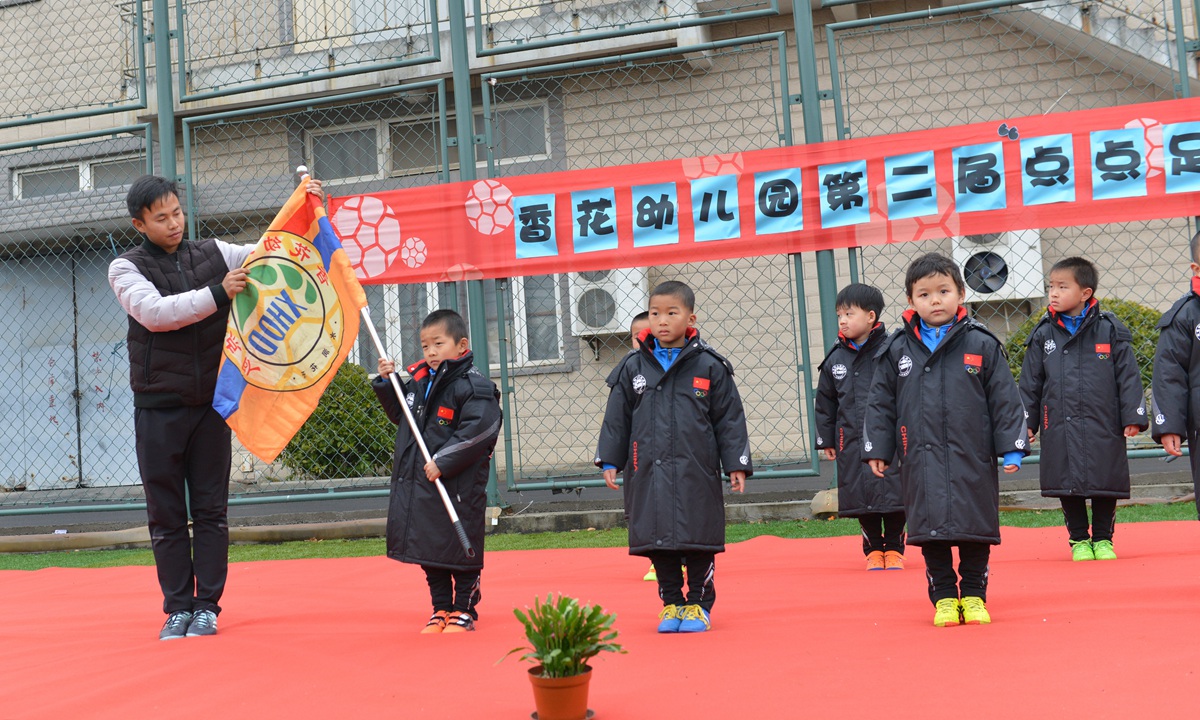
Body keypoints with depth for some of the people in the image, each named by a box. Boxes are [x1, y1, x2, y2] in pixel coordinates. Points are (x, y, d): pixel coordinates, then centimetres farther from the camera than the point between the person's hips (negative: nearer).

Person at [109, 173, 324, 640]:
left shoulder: (214, 254, 8)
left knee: (211, 510, 4)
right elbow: (154, 312, -18)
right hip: (158, 406, -2)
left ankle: (207, 606, 11)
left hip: (211, 403, 2)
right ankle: (177, 607, 12)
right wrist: (216, 294, -23)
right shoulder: (126, 268, 0)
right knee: (166, 514, 3)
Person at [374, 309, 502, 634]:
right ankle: (441, 609, 25)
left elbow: (478, 429, -24)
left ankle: (464, 610, 17)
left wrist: (443, 461, -26)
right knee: (427, 549, 13)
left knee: (459, 549, 3)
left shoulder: (473, 386, -13)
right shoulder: (419, 380, 9)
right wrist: (386, 383, 10)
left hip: (458, 488, -7)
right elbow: (400, 414, 24)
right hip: (416, 484, 7)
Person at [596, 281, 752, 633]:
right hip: (648, 472, 2)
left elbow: (729, 418, 2)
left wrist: (736, 464, -2)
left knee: (698, 538, 3)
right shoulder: (633, 367, 5)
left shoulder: (709, 366, 0)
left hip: (696, 472, -2)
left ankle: (699, 604, 17)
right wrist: (609, 460, 5)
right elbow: (617, 418, 9)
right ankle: (671, 604, 19)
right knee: (656, 538, 5)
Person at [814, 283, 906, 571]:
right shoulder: (835, 359, 5)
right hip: (852, 441, 3)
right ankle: (874, 549, 22)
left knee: (893, 493, 2)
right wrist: (826, 440, 11)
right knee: (860, 495, 6)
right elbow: (825, 402, 13)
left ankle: (894, 549, 20)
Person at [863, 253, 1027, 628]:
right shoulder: (896, 350, 4)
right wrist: (876, 450, 5)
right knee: (930, 527, 4)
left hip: (972, 458, -1)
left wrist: (1011, 448, -2)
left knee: (975, 527, 5)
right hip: (921, 460, 1)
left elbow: (1005, 399, 2)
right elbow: (880, 403, 9)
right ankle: (943, 597, 16)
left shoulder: (982, 344, 1)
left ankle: (974, 595, 19)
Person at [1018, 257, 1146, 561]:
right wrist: (1026, 422, 6)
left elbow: (1128, 376, 0)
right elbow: (1030, 384, 9)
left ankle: (1103, 538, 23)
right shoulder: (1042, 336, 5)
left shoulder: (1110, 330, 0)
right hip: (1059, 428, 2)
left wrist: (1132, 417, -5)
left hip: (1104, 426, -1)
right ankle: (1078, 539, 23)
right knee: (1067, 483, 6)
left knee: (1106, 482, 5)